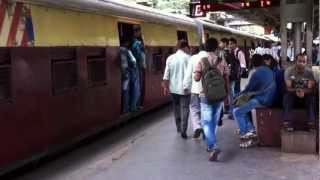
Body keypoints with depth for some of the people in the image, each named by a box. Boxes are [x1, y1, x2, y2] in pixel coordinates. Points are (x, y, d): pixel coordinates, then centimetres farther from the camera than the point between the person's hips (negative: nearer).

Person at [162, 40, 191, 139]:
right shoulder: (188, 58, -7)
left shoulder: (170, 58, 1)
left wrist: (165, 86, 8)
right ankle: (183, 131, -4)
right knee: (184, 109, 1)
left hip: (173, 88, 3)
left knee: (176, 108, 19)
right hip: (185, 88, -3)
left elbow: (166, 74, 2)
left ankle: (178, 127, 28)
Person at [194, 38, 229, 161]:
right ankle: (211, 145, 26)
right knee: (214, 121, 16)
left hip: (206, 95, -3)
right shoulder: (222, 62, -1)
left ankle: (213, 146, -18)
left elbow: (196, 78, -12)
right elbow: (226, 79, 2)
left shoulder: (202, 61, -9)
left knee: (206, 122, -1)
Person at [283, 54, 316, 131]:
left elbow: (311, 89, -20)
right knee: (287, 96, -32)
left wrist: (303, 91, -43)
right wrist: (296, 91, -41)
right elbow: (288, 87, -19)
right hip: (293, 93, 0)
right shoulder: (289, 70, -14)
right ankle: (287, 121, -34)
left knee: (312, 97, -32)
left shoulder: (309, 72, -14)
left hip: (306, 94, 0)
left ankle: (312, 122, -30)